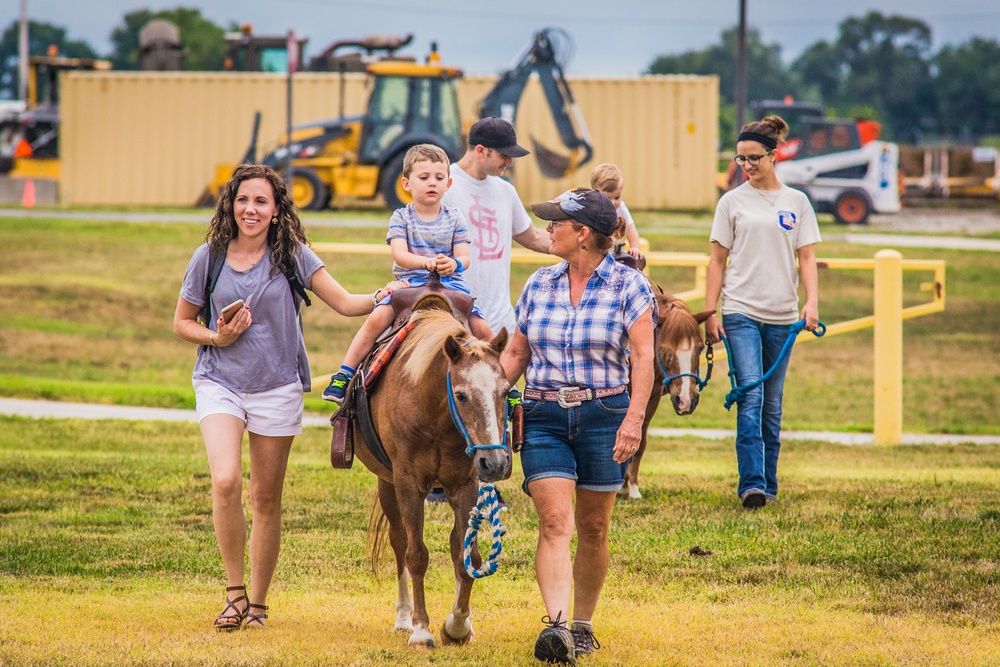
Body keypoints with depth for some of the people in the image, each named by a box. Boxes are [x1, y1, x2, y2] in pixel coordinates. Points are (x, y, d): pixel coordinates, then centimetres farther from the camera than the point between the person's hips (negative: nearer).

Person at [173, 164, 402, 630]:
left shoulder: (292, 255, -2)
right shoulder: (209, 257, 0)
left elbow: (345, 303, -5)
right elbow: (182, 323, 9)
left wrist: (383, 297, -24)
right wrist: (216, 337, -10)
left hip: (277, 388, 1)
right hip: (220, 383, -1)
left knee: (266, 499, 6)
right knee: (226, 481, -21)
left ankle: (257, 603, 20)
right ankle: (235, 593, -7)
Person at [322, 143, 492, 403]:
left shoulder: (455, 219, 7)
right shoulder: (401, 218, 2)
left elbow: (464, 257, -2)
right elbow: (399, 254, -12)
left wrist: (454, 264, -27)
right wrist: (426, 262, -32)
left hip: (450, 283, 2)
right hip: (409, 283, -2)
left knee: (482, 330, -12)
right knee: (377, 319, -24)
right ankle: (344, 375, -17)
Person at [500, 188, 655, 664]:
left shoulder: (628, 285, -3)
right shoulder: (539, 285, 9)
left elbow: (642, 357, -9)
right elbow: (516, 354, 14)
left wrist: (634, 418, -20)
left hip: (603, 415, -2)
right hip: (543, 417, 2)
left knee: (592, 529, 8)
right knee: (554, 523, -13)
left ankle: (583, 624, 23)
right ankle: (557, 626, -24)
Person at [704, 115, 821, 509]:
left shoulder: (796, 202, 8)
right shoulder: (732, 202, 4)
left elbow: (807, 256, 6)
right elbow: (718, 261, 5)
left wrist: (812, 302, -9)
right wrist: (710, 313, -2)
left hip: (782, 315, 2)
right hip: (741, 313, -2)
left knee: (772, 404, 8)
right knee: (750, 397, -15)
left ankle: (768, 483, 16)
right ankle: (751, 484, -20)